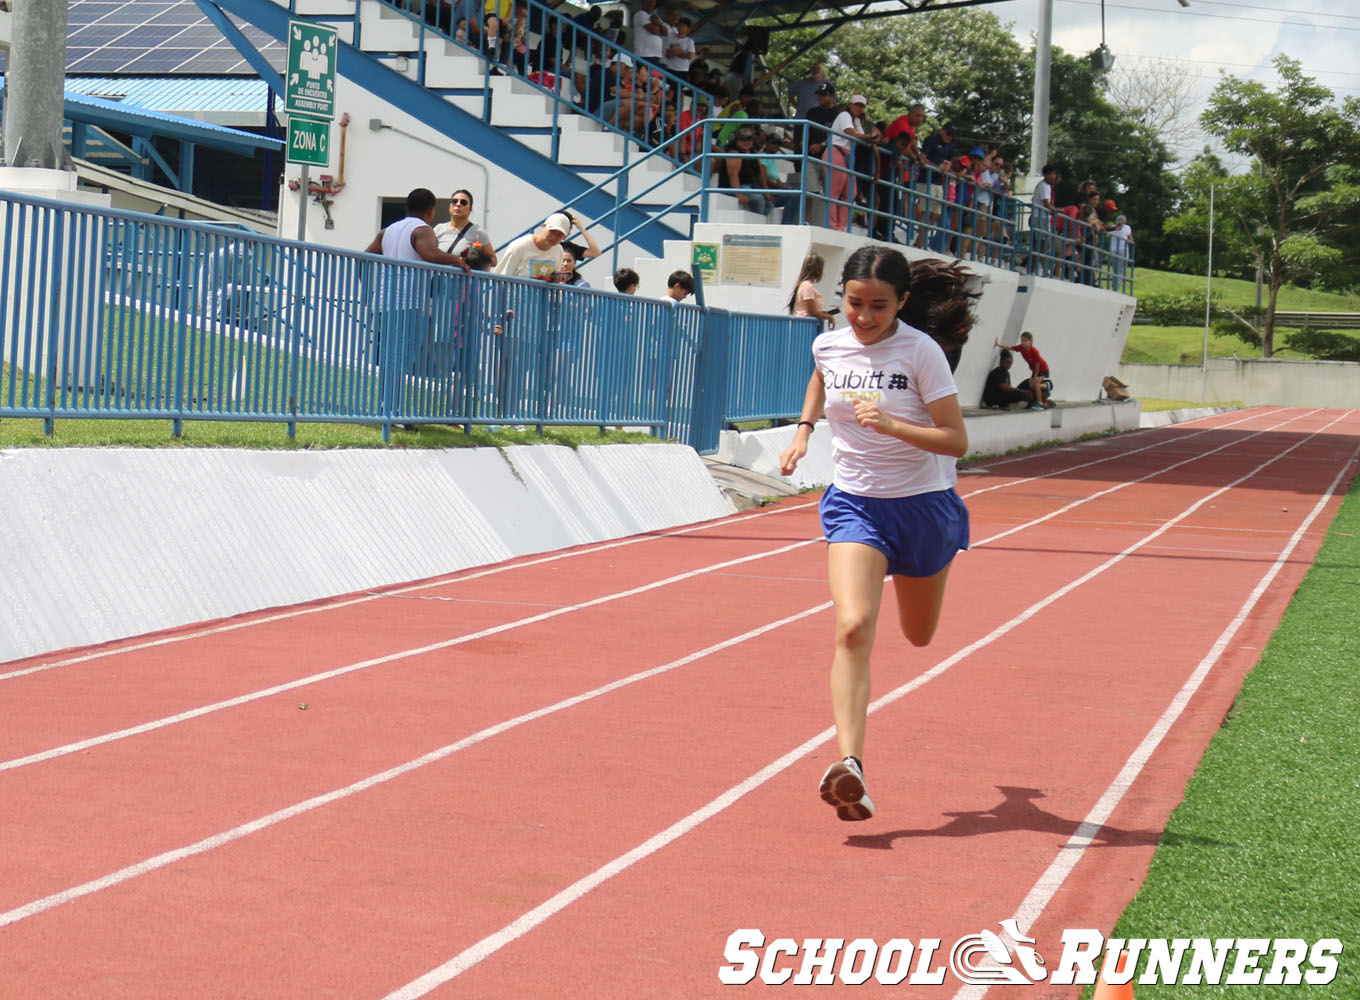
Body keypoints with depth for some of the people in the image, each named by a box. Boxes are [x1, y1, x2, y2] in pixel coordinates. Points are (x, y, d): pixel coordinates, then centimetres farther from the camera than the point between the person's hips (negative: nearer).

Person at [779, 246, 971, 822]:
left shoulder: (921, 352, -15)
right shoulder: (829, 346, -3)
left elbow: (957, 441, -19)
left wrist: (890, 425, -31)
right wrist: (803, 431, 15)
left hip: (922, 505, -1)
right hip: (854, 503, 1)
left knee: (918, 636, 20)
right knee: (853, 628, -22)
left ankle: (911, 575, 58)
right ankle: (848, 765, -31)